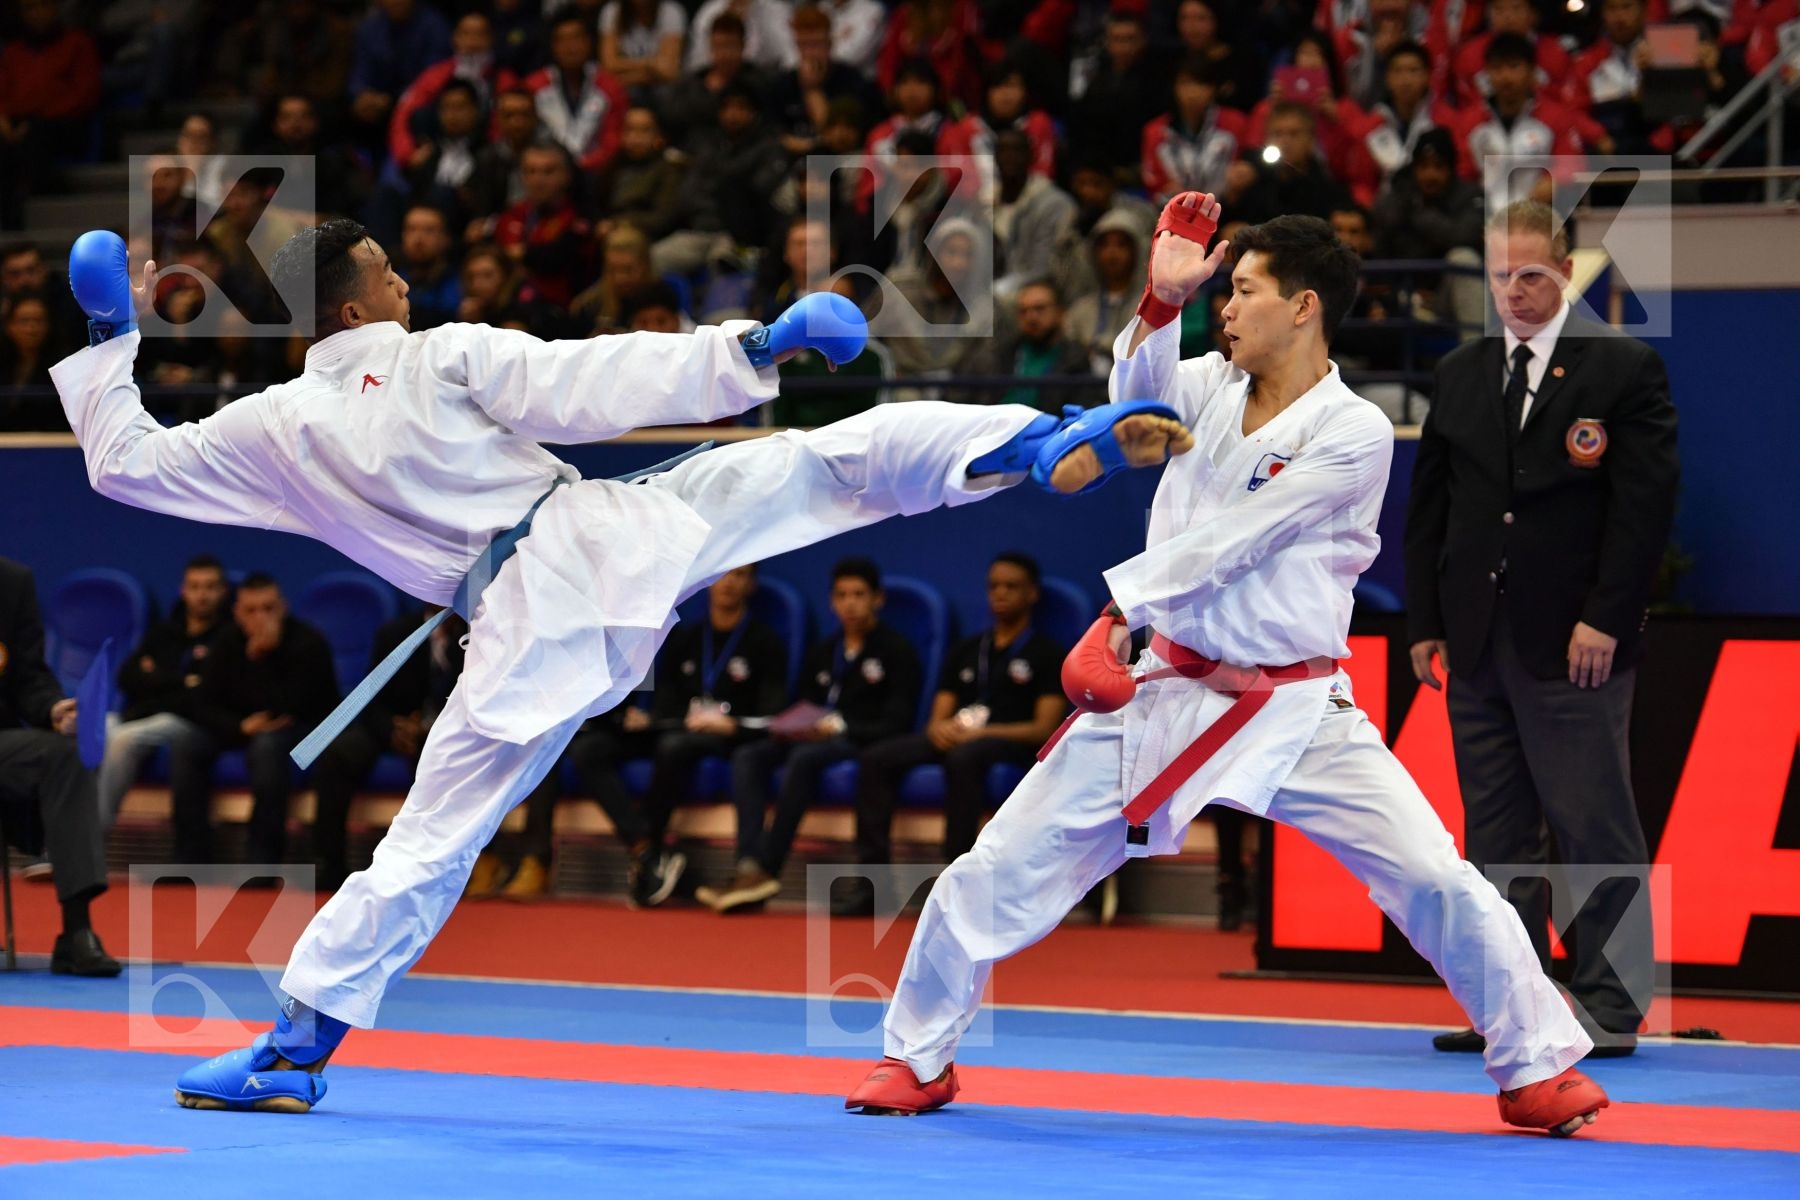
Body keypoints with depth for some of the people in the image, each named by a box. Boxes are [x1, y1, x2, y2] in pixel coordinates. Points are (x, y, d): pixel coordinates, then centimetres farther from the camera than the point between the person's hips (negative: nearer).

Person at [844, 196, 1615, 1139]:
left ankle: (1538, 1068, 5)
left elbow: (1223, 544, -16)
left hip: (1297, 707, -4)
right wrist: (1160, 301, -30)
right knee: (998, 872, 1)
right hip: (1169, 694, 4)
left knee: (1436, 882, -12)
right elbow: (1141, 390, -16)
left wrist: (1118, 612, -20)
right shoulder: (1210, 388, 6)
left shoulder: (1352, 434, -11)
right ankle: (918, 1060, 17)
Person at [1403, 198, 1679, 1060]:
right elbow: (1428, 505, 15)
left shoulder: (1625, 368, -2)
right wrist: (1425, 623, 8)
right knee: (1496, 830, 8)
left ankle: (1610, 1005, 2)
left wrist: (1604, 620, -14)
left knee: (1594, 828, -4)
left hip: (1574, 644, -5)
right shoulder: (1459, 375, 13)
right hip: (1478, 643, 5)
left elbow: (1647, 500, -8)